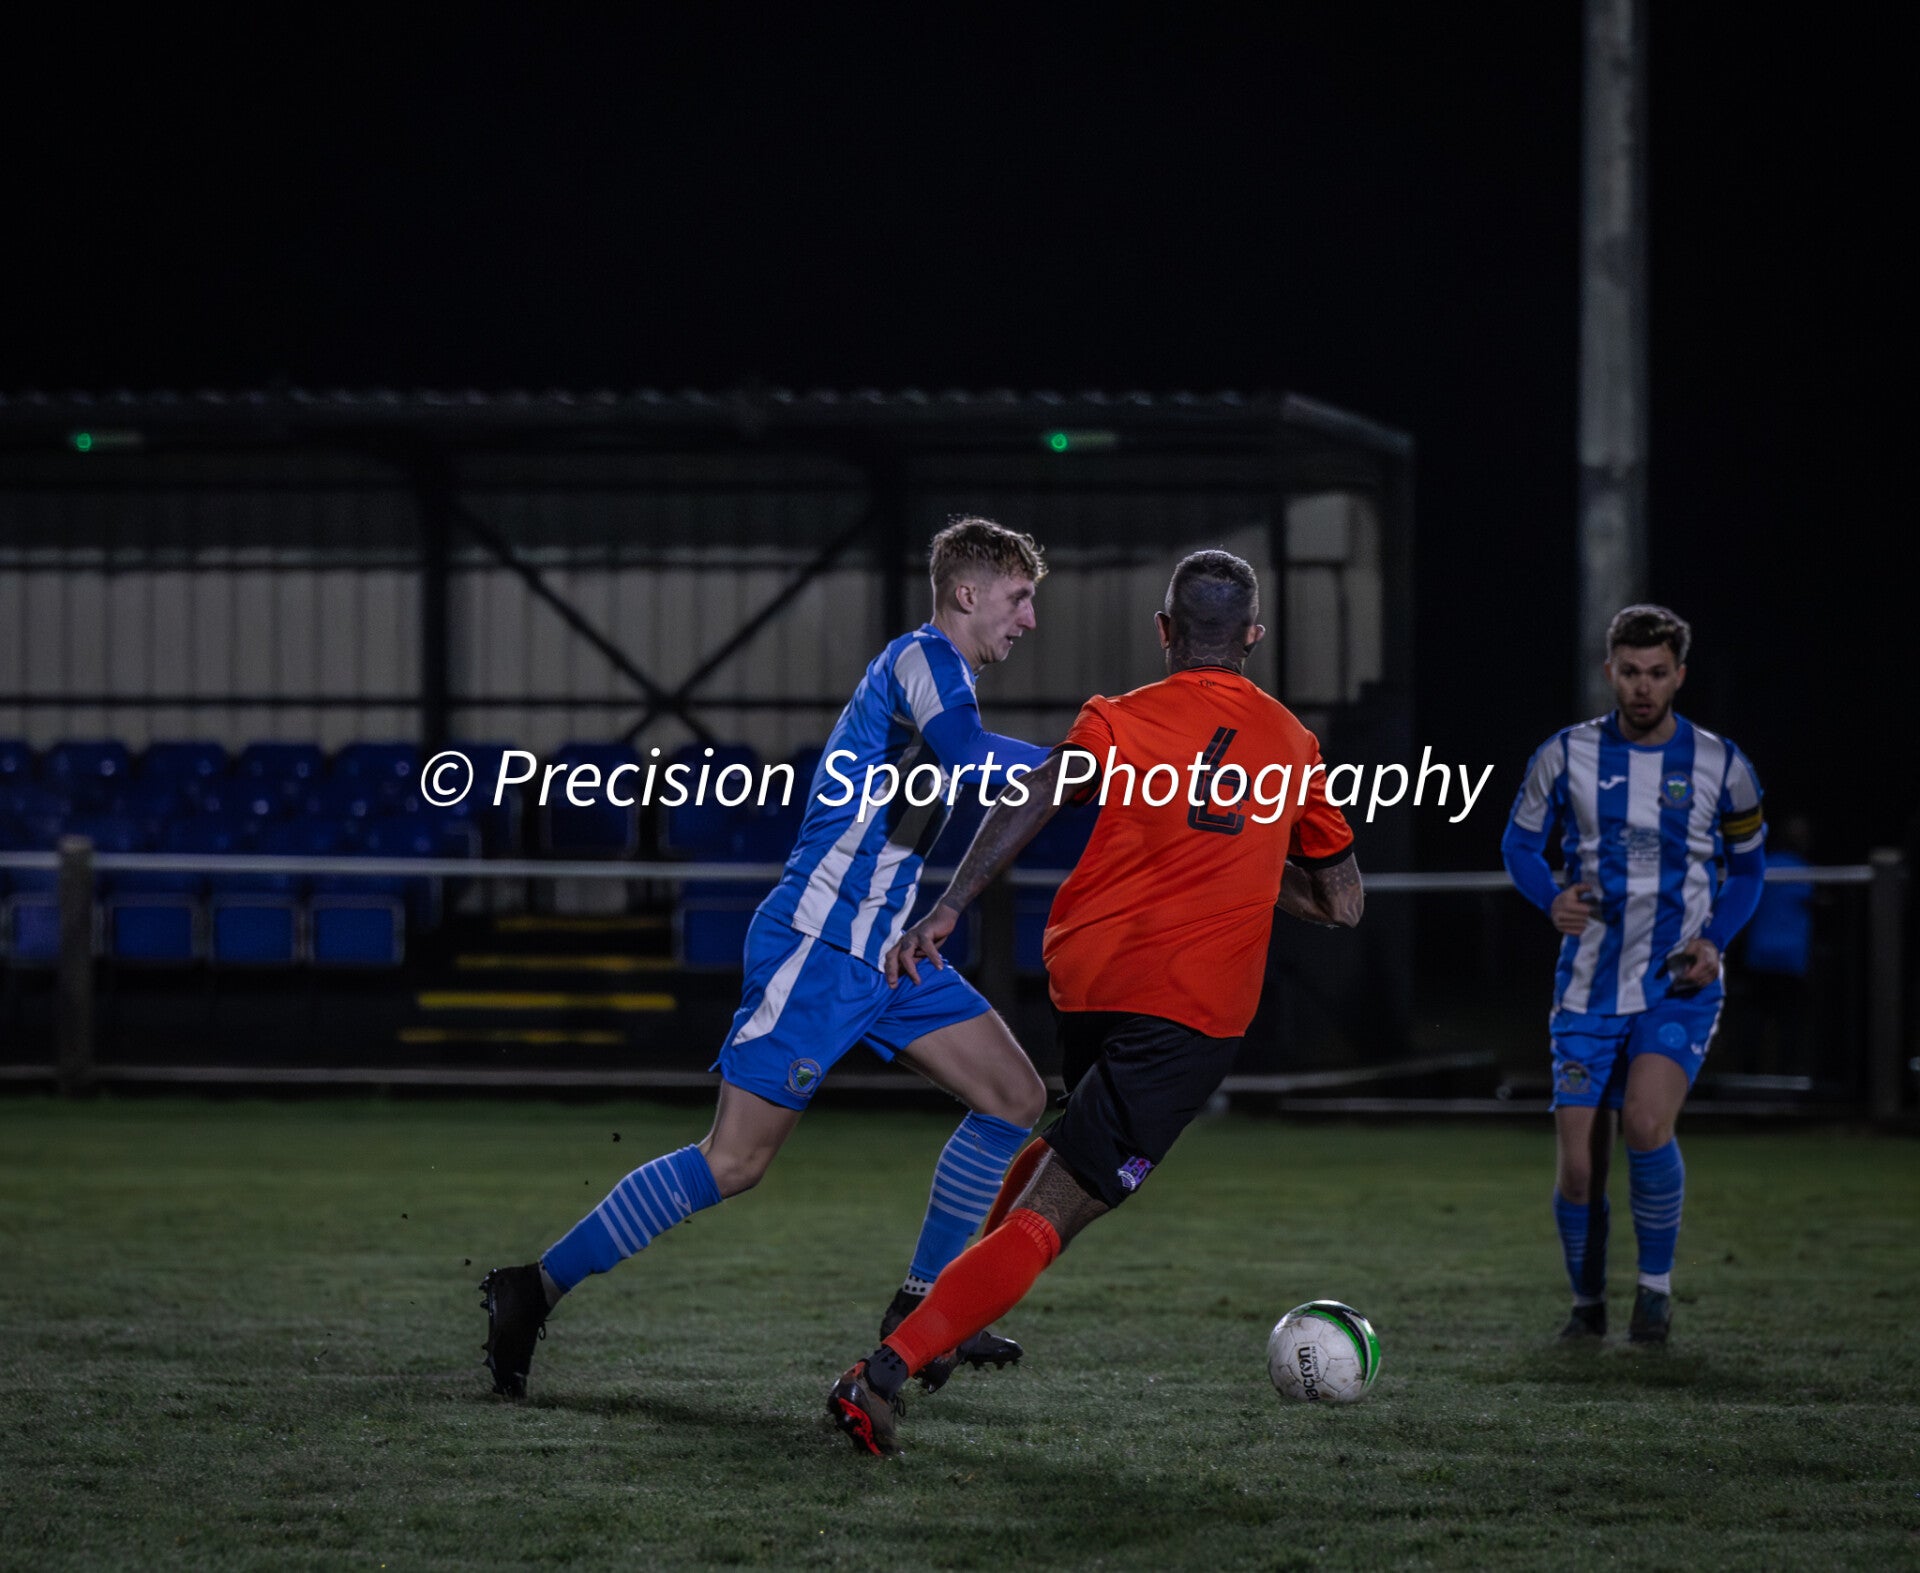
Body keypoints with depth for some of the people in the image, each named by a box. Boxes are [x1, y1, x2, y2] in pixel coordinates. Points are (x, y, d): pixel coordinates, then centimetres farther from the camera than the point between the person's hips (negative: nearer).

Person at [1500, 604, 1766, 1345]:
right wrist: (1552, 898, -11)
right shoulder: (1567, 755, -1)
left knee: (1645, 1123, -26)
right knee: (1578, 1167, -3)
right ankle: (1587, 1302, 22)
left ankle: (1657, 1283, -5)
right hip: (1589, 991, 1)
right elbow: (1520, 842, 10)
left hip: (1679, 989, -1)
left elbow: (1748, 863, 12)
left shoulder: (1720, 765, 0)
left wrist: (1717, 938, -6)